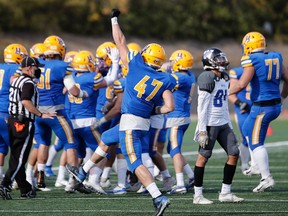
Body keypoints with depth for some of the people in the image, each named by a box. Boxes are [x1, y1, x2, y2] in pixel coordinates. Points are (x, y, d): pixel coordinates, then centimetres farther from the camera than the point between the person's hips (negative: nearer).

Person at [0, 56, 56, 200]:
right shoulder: (28, 83, -14)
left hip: (12, 120, 9)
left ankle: (25, 189, 18)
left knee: (16, 157, 11)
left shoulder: (16, 81, 14)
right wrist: (41, 114, -23)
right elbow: (26, 102, -26)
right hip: (24, 123, -9)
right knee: (19, 159, -6)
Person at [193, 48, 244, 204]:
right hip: (210, 124, -9)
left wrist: (229, 125, 20)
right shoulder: (208, 78, -14)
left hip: (223, 124, 9)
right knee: (204, 156, -4)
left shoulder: (224, 78, 13)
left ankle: (225, 193, 11)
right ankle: (197, 195, 2)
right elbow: (202, 106, -16)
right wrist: (202, 130, -18)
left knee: (234, 153, 4)